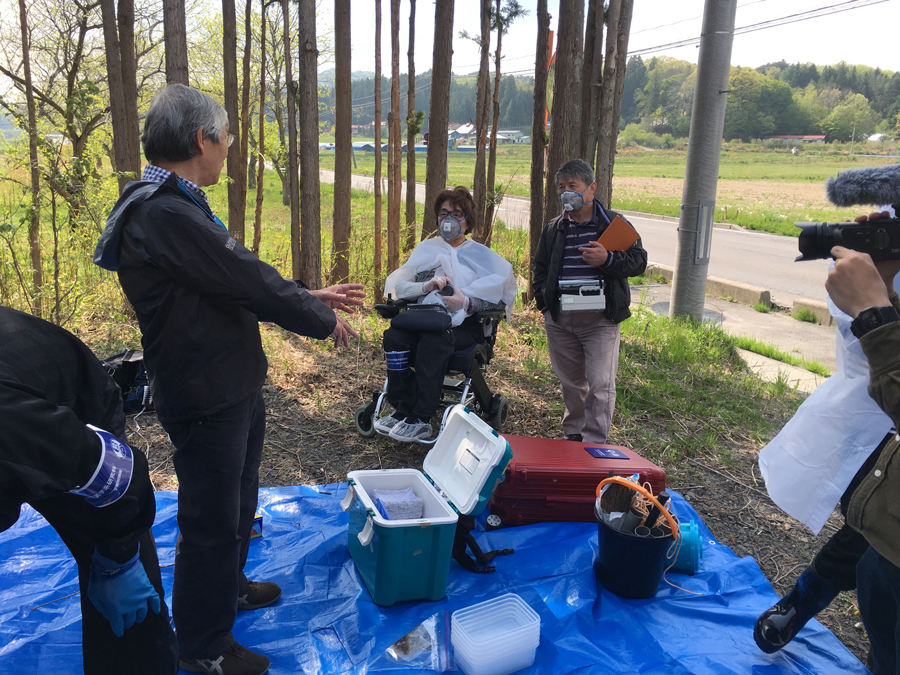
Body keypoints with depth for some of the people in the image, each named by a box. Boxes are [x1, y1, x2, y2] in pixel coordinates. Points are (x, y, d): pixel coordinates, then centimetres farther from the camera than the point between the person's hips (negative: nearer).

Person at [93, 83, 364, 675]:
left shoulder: (179, 205, 10)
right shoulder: (165, 214, -25)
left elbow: (242, 280, 14)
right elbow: (248, 282, -23)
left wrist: (311, 296, 10)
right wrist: (322, 320, -9)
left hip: (233, 387, 11)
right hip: (207, 397, -11)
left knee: (239, 498, 27)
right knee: (212, 521, 6)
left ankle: (228, 588, 51)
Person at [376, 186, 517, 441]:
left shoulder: (481, 255, 17)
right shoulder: (426, 249, 23)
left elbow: (502, 293, 0)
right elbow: (396, 285, 10)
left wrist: (466, 301, -18)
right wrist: (427, 286, -10)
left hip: (463, 324, -3)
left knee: (434, 338, -36)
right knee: (394, 335, -31)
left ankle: (420, 420, -32)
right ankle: (402, 408, -22)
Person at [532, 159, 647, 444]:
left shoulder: (614, 224, 1)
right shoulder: (554, 228, 14)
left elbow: (639, 261, -2)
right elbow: (540, 267, 24)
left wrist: (608, 259, -20)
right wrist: (543, 299, 10)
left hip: (600, 318, -4)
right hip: (559, 318, 4)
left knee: (600, 383, -8)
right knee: (570, 380, 15)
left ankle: (594, 443, 3)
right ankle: (573, 433, 33)